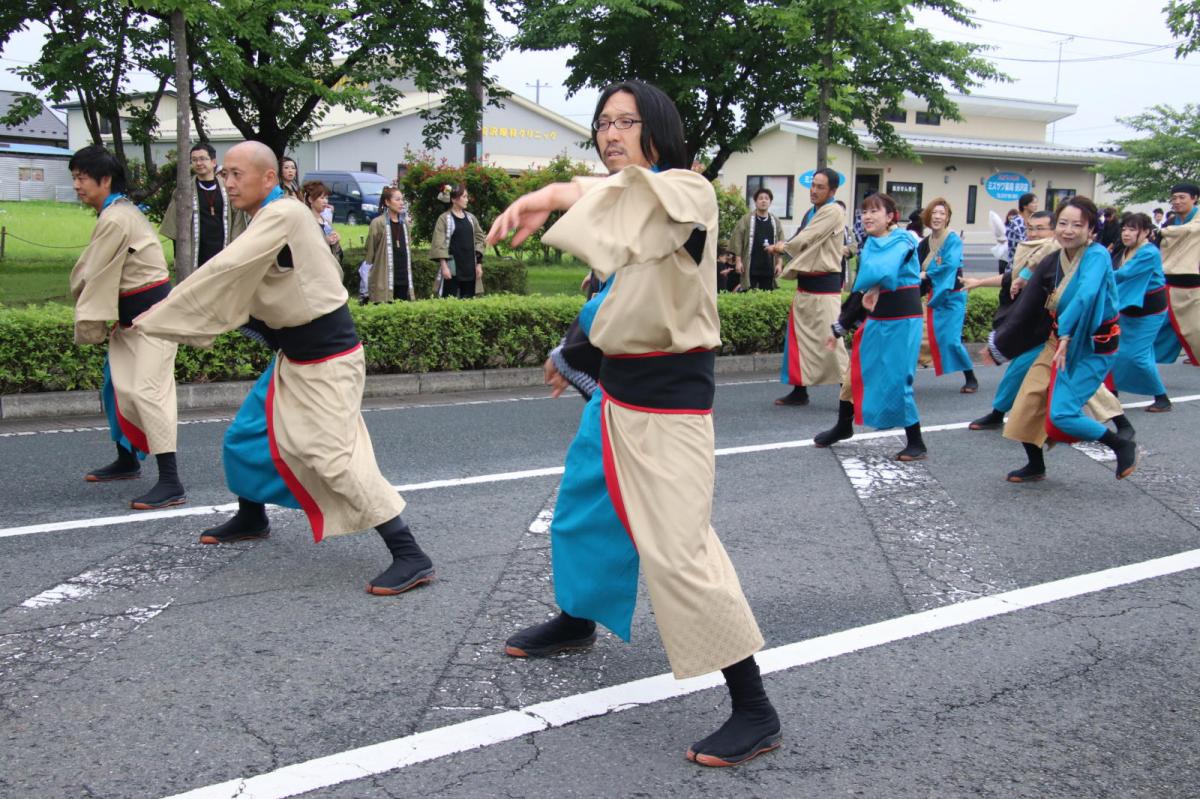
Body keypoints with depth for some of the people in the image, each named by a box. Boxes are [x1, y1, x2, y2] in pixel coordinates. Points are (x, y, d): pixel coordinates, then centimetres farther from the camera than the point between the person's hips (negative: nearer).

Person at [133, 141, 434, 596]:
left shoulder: (281, 216, -20)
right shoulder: (272, 217, 9)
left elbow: (224, 273, -24)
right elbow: (242, 287, 16)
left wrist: (158, 317, -16)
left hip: (327, 360, -10)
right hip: (293, 358, 10)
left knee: (335, 457, -16)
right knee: (247, 437, 20)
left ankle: (410, 557, -13)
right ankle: (251, 520, 45)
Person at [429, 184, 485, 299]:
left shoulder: (471, 218, 11)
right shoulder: (445, 219, -4)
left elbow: (479, 240, 13)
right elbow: (439, 244, -8)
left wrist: (479, 264, 7)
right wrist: (444, 266, -15)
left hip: (469, 267, 5)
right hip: (452, 268, -5)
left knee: (468, 300, 6)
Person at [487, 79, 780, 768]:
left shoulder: (689, 192, -15)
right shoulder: (624, 202, 12)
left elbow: (636, 193, -39)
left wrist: (556, 194, -48)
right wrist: (579, 351, 28)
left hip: (668, 398, -9)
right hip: (618, 389, 10)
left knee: (680, 551, -14)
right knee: (585, 507, 25)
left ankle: (754, 711, -4)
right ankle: (576, 623, 51)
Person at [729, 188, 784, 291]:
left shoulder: (776, 222, 9)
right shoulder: (746, 219, 0)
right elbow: (737, 241, -3)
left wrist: (778, 263, 3)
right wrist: (738, 261, -8)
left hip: (769, 268, 3)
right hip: (751, 267, -3)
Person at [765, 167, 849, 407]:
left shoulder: (834, 211, -13)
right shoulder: (810, 213, 15)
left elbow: (806, 239, -17)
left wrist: (783, 246, 0)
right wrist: (781, 248, -6)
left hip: (824, 285, -9)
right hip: (805, 283, 9)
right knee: (798, 337, 12)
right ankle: (799, 391, 21)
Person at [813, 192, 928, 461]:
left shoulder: (902, 241, -11)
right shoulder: (869, 247, 7)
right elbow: (860, 291, 12)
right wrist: (840, 328, 12)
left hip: (902, 321, -7)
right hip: (875, 320, 7)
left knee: (896, 381, -6)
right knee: (854, 375, 11)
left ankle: (916, 444, 9)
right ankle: (843, 427, 31)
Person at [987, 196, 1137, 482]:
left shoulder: (1097, 255, -17)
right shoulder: (1052, 262, 3)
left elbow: (1086, 295, -35)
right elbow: (1027, 307, 10)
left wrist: (1066, 335, -39)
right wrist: (998, 342, 14)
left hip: (1092, 347, -7)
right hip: (1058, 342, 7)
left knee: (1061, 413, -13)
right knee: (1029, 400, 2)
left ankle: (1123, 445, 9)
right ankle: (1035, 467, 21)